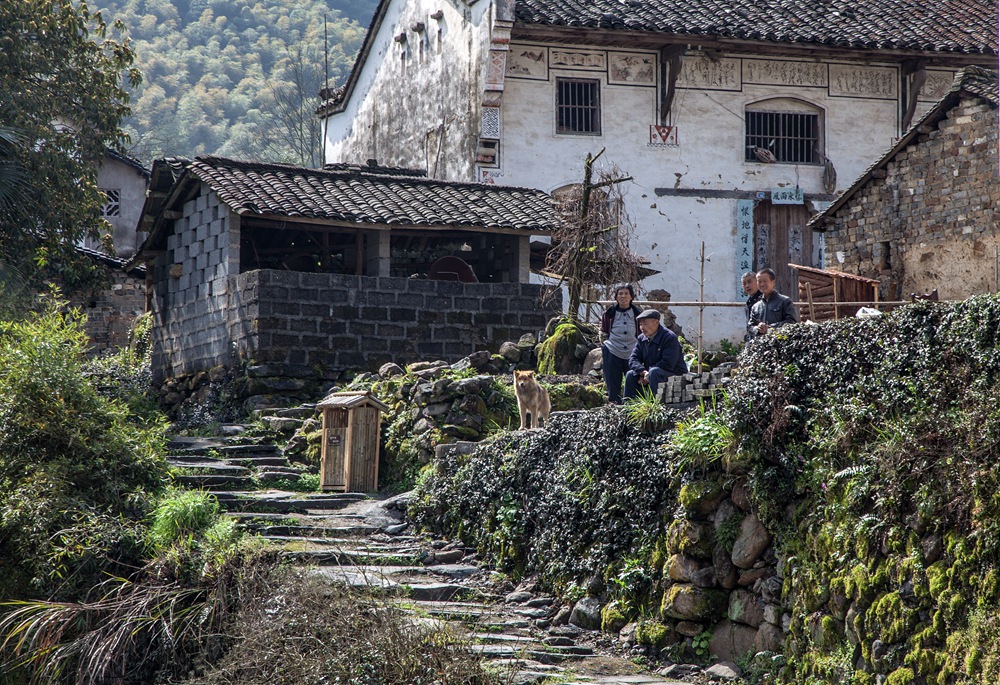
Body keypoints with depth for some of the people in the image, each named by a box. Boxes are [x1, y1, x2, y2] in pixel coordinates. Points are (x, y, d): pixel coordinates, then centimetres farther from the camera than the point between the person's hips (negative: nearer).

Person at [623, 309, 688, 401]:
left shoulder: (669, 338, -18)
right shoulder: (642, 339, 6)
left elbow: (667, 364, -25)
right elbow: (633, 359, -1)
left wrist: (648, 375, -22)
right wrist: (643, 372, -21)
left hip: (675, 375, -7)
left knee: (654, 372, -35)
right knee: (631, 375, -8)